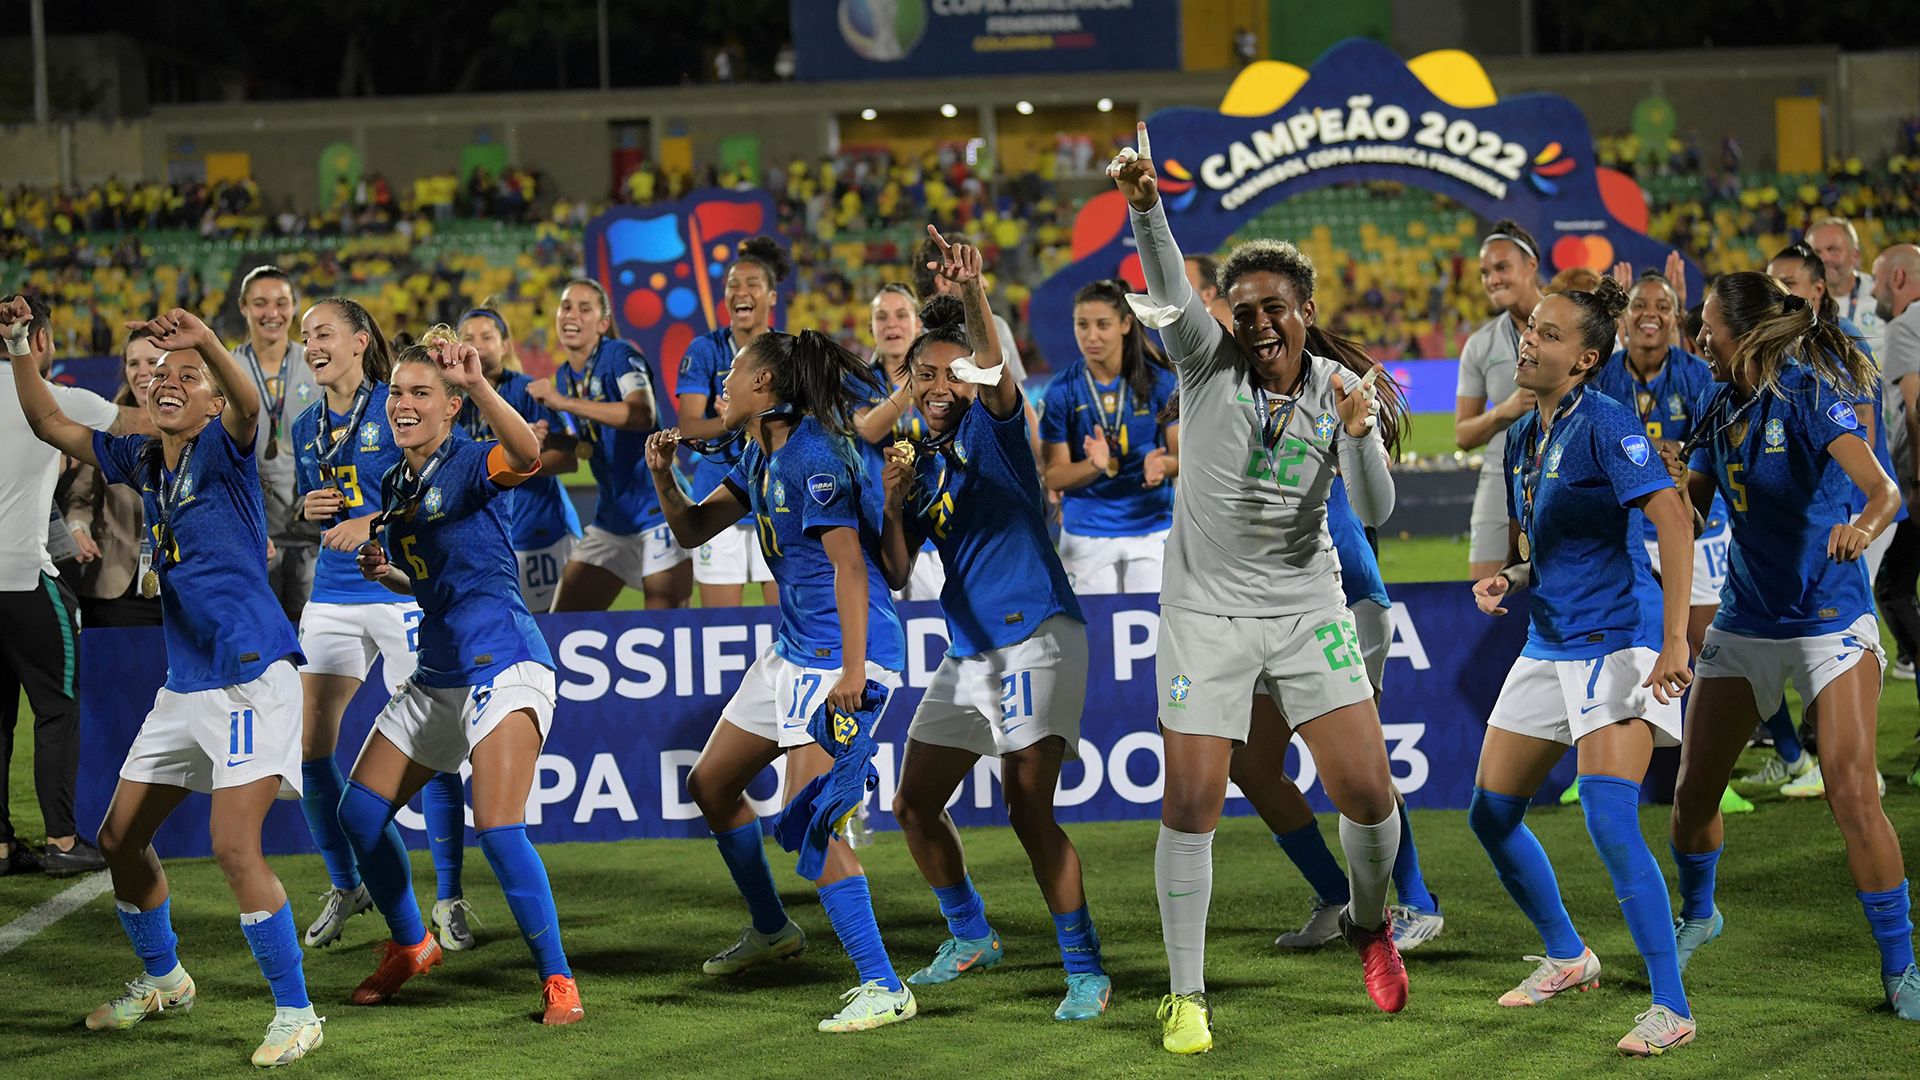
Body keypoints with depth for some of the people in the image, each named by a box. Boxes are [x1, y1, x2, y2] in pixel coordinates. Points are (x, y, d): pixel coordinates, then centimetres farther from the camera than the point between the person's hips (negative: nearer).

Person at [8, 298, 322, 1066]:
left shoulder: (224, 449, -9)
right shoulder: (141, 460, 11)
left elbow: (249, 404, -32)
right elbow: (51, 425, 20)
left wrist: (205, 340, -50)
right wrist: (23, 353, 6)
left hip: (250, 677, -8)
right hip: (184, 683, 8)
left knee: (234, 847, -18)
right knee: (119, 840, 14)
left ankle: (295, 1013, -8)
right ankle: (162, 979, 37)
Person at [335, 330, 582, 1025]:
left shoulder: (470, 464, -11)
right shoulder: (395, 484, 12)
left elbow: (526, 457, -36)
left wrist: (478, 385, -50)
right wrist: (381, 570, 3)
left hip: (502, 664, -9)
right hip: (436, 673, 9)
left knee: (499, 831, -21)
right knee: (359, 812, 10)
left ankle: (558, 981, -9)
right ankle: (410, 945, 31)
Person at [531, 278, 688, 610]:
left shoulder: (620, 356, -11)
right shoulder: (564, 377, 11)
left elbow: (643, 414, -31)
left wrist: (564, 402, -30)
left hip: (657, 508, -8)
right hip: (611, 518, 8)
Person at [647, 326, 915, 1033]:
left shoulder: (811, 457, -18)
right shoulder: (758, 456, 12)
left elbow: (849, 563, -23)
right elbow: (693, 531, 18)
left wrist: (853, 670, -28)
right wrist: (663, 477, -2)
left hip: (841, 654, -11)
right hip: (793, 652, 11)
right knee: (710, 785, 21)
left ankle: (883, 988, -19)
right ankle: (770, 929, 39)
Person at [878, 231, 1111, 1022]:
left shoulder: (991, 426, -3)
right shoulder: (919, 464, 14)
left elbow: (992, 363, -26)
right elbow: (897, 577, 9)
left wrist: (973, 295, -44)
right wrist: (890, 504, -8)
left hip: (1035, 637, -8)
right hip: (969, 653, 8)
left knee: (1028, 809, -18)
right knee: (914, 806, 12)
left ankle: (1086, 969, -12)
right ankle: (972, 939, 33)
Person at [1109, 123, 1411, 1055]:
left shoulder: (1341, 389, -1)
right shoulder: (1209, 363, -5)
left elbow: (1374, 511, -7)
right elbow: (1169, 292, -24)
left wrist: (1360, 433, -24)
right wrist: (1145, 207, -41)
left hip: (1306, 608, 2)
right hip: (1205, 610, -1)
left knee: (1366, 789, -3)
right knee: (1191, 805, -6)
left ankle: (1367, 922, 28)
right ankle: (1185, 996, 6)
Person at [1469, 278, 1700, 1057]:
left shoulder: (1605, 423, -14)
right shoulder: (1522, 437, 11)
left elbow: (1673, 518, -23)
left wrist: (1674, 638, -30)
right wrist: (1507, 579, 3)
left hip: (1619, 639, -9)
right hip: (1549, 643, 9)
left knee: (1608, 821, -22)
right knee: (1491, 813, 12)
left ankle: (1671, 1008, -16)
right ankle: (1566, 958, 33)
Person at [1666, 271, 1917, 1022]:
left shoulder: (1809, 396, -17)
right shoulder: (1723, 406, 4)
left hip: (1830, 621, -6)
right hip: (1746, 620, 6)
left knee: (1854, 795, -16)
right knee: (1693, 789, 7)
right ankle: (1697, 913, 36)